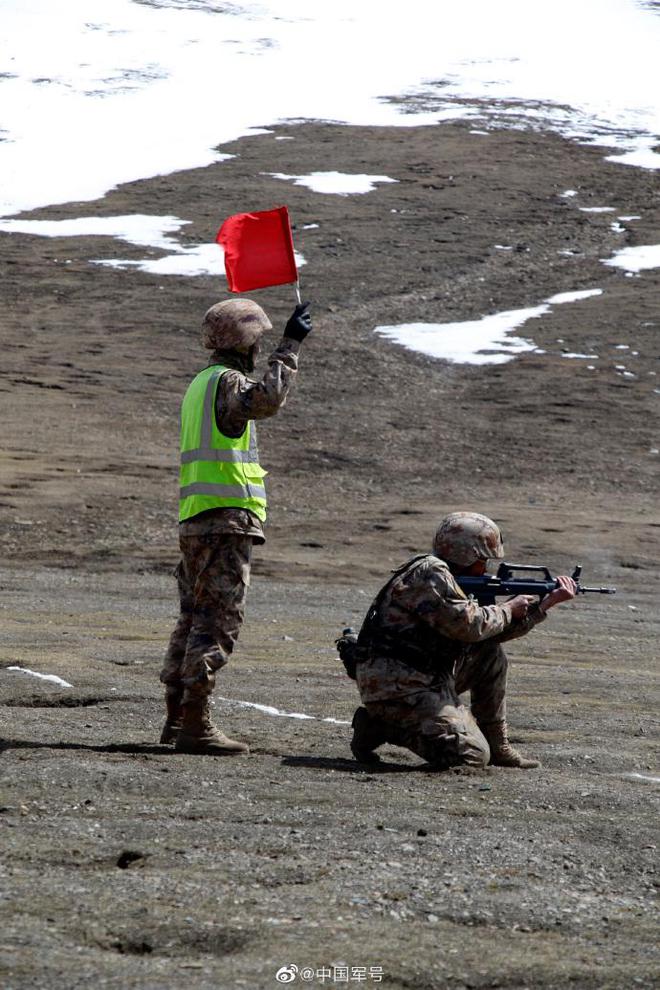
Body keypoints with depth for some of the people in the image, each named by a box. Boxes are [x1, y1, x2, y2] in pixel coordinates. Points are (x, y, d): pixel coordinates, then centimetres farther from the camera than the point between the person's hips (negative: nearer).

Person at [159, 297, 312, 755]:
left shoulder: (201, 383, 20)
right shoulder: (225, 381, -11)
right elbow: (267, 399, -31)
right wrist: (290, 345, -25)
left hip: (196, 521, 10)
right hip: (226, 516, -10)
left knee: (195, 617, 14)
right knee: (218, 621, -10)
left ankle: (178, 717, 18)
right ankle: (195, 723, -12)